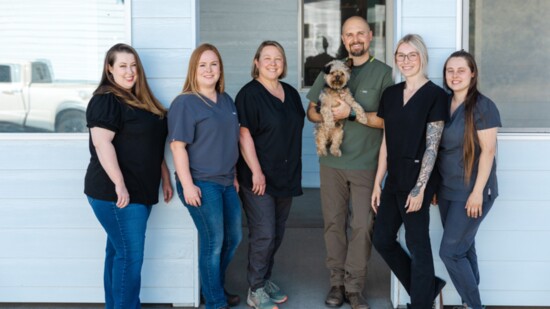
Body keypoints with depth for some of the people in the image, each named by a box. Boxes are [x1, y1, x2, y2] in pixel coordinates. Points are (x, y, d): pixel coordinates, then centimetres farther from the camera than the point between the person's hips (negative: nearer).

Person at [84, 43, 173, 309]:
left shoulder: (141, 101, 16)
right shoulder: (105, 101, -11)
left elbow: (154, 146, 21)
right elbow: (102, 144, -21)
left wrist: (165, 178, 19)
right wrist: (120, 185, -26)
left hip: (140, 190, 9)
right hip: (115, 193, -9)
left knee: (119, 251, 14)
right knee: (130, 255, -7)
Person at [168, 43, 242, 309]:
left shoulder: (226, 100, 10)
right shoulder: (185, 103, -12)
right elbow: (178, 146, -16)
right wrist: (187, 185, -20)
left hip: (226, 182, 8)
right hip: (201, 184, -8)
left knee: (233, 238, 17)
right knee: (213, 242, 1)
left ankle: (217, 286, 38)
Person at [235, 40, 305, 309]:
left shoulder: (291, 94, 11)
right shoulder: (249, 94, -10)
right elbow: (244, 135, -15)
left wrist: (294, 170, 16)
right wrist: (256, 172, -20)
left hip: (286, 175, 7)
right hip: (259, 177, -7)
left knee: (277, 233, 13)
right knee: (264, 234, -7)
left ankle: (266, 280, 27)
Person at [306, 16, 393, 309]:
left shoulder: (384, 73, -4)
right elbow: (311, 111, 13)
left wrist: (352, 113, -18)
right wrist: (327, 115, -9)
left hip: (366, 163, -3)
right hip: (332, 160, 3)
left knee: (362, 225, 0)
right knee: (334, 222, 8)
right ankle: (337, 281, 19)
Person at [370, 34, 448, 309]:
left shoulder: (435, 95, -9)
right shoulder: (390, 94, 9)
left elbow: (432, 146, -12)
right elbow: (386, 143, 11)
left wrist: (420, 188, -16)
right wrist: (377, 183, 8)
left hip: (416, 182, -7)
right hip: (394, 180, 7)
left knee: (417, 245, 3)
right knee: (382, 240, 13)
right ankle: (428, 286, 29)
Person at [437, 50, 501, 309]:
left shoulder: (482, 106, -12)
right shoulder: (443, 104, 7)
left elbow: (488, 150, -15)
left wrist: (478, 192, -18)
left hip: (471, 192, -6)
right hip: (447, 190, 7)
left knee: (450, 252, -6)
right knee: (463, 249, 14)